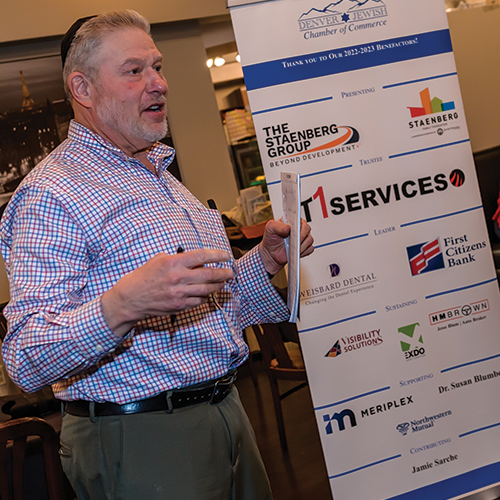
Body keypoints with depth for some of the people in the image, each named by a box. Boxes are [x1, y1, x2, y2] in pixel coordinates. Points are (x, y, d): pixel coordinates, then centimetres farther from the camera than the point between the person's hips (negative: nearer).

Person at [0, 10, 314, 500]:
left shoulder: (162, 179, 16)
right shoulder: (51, 194, -14)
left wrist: (266, 259, 6)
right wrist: (121, 305, -39)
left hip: (226, 414, 8)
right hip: (137, 439, -8)